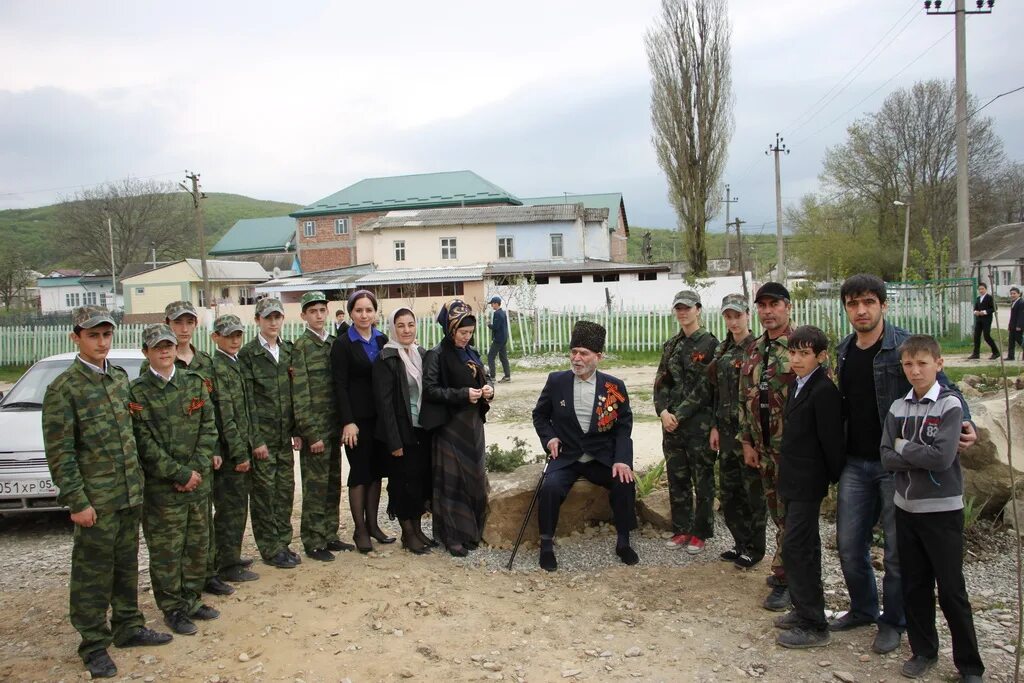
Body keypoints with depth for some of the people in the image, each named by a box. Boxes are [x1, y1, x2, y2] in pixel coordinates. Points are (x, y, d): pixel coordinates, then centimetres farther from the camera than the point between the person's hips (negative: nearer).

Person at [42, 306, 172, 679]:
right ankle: (94, 645, 18)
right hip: (96, 500, -6)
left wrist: (138, 480, 14)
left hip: (130, 493, 6)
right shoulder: (63, 388, -11)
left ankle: (128, 627, 31)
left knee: (127, 565, 17)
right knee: (93, 574, 5)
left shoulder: (120, 376, 9)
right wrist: (76, 501, -14)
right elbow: (59, 452, -12)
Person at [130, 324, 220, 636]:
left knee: (198, 544, 13)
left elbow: (208, 428, 4)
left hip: (199, 479, 4)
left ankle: (192, 600, 28)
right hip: (161, 485, -4)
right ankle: (173, 608, 19)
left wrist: (197, 469, -8)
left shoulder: (195, 382, 5)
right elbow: (144, 442, -11)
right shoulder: (137, 391, -7)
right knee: (166, 549, 4)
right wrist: (180, 474, -14)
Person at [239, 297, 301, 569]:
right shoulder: (248, 353, -6)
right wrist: (256, 439, -13)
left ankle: (283, 543, 22)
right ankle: (270, 549, 13)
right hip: (261, 435, -5)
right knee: (264, 492, 2)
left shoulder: (288, 351, 10)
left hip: (284, 435, 5)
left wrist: (296, 431, 8)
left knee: (286, 489, 10)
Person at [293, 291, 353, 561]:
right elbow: (300, 394, -12)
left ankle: (329, 535, 23)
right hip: (315, 427, -6)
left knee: (333, 483, 12)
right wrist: (311, 433, -14)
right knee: (315, 486, 0)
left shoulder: (334, 343, 10)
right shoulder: (300, 347, -7)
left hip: (334, 425, 6)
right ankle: (313, 542, 10)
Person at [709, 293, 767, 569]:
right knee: (728, 489, 13)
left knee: (754, 490, 4)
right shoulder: (722, 350, 11)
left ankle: (755, 548, 17)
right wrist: (715, 426, 10)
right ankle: (741, 542, 28)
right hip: (727, 429, 7)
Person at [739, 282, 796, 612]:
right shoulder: (754, 351, 11)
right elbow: (745, 399, 15)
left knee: (789, 514, -1)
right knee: (777, 510, 15)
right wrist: (748, 442, 11)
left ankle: (783, 578, 9)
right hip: (765, 447, 7)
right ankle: (791, 569, 30)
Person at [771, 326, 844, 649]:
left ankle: (813, 626, 1)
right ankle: (805, 610, 29)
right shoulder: (797, 385, 10)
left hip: (808, 482, -9)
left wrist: (836, 478, -8)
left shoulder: (824, 391, -19)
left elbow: (831, 440, -17)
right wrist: (785, 472, 14)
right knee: (806, 547, 17)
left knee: (795, 548, -7)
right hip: (794, 479, 9)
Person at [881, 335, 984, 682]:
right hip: (906, 507, 5)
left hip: (942, 510, -4)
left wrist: (903, 447, -10)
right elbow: (887, 458, -2)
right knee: (914, 586, 13)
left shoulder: (949, 405, -10)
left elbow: (942, 457, -21)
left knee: (951, 590, 2)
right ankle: (923, 650, 28)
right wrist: (921, 457, -16)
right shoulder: (898, 408, 4)